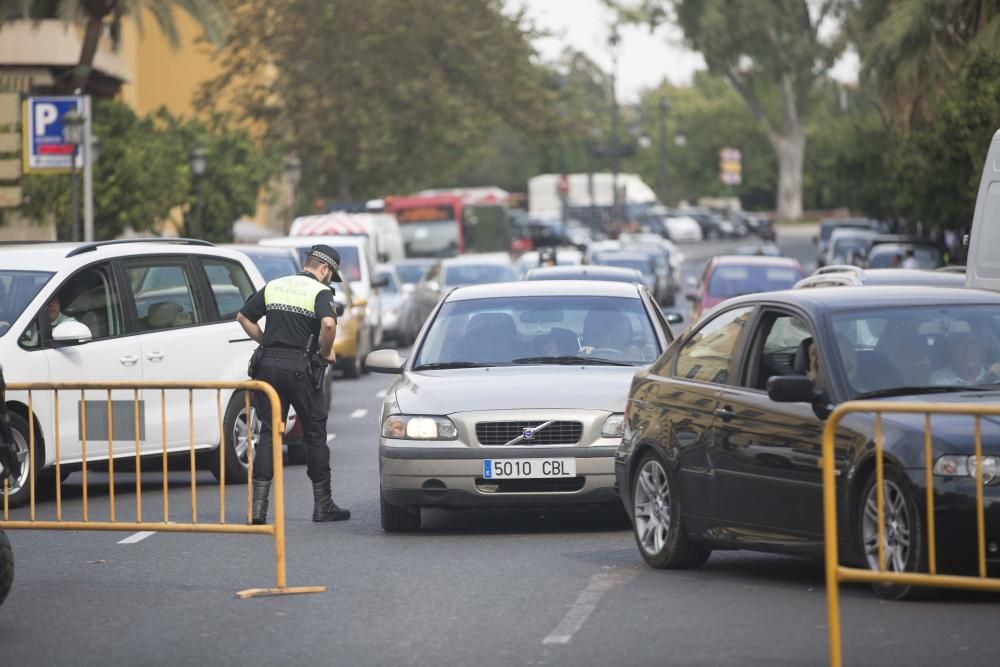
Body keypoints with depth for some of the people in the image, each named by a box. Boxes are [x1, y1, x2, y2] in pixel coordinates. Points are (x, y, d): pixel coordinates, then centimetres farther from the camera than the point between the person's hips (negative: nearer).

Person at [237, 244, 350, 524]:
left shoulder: (273, 287, 14)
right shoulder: (320, 292, -4)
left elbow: (243, 317, 16)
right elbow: (328, 323, -23)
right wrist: (326, 352, -6)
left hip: (268, 365, 4)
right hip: (299, 366, -4)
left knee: (268, 433, 6)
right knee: (315, 433, 8)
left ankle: (258, 506, -5)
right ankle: (323, 505, 13)